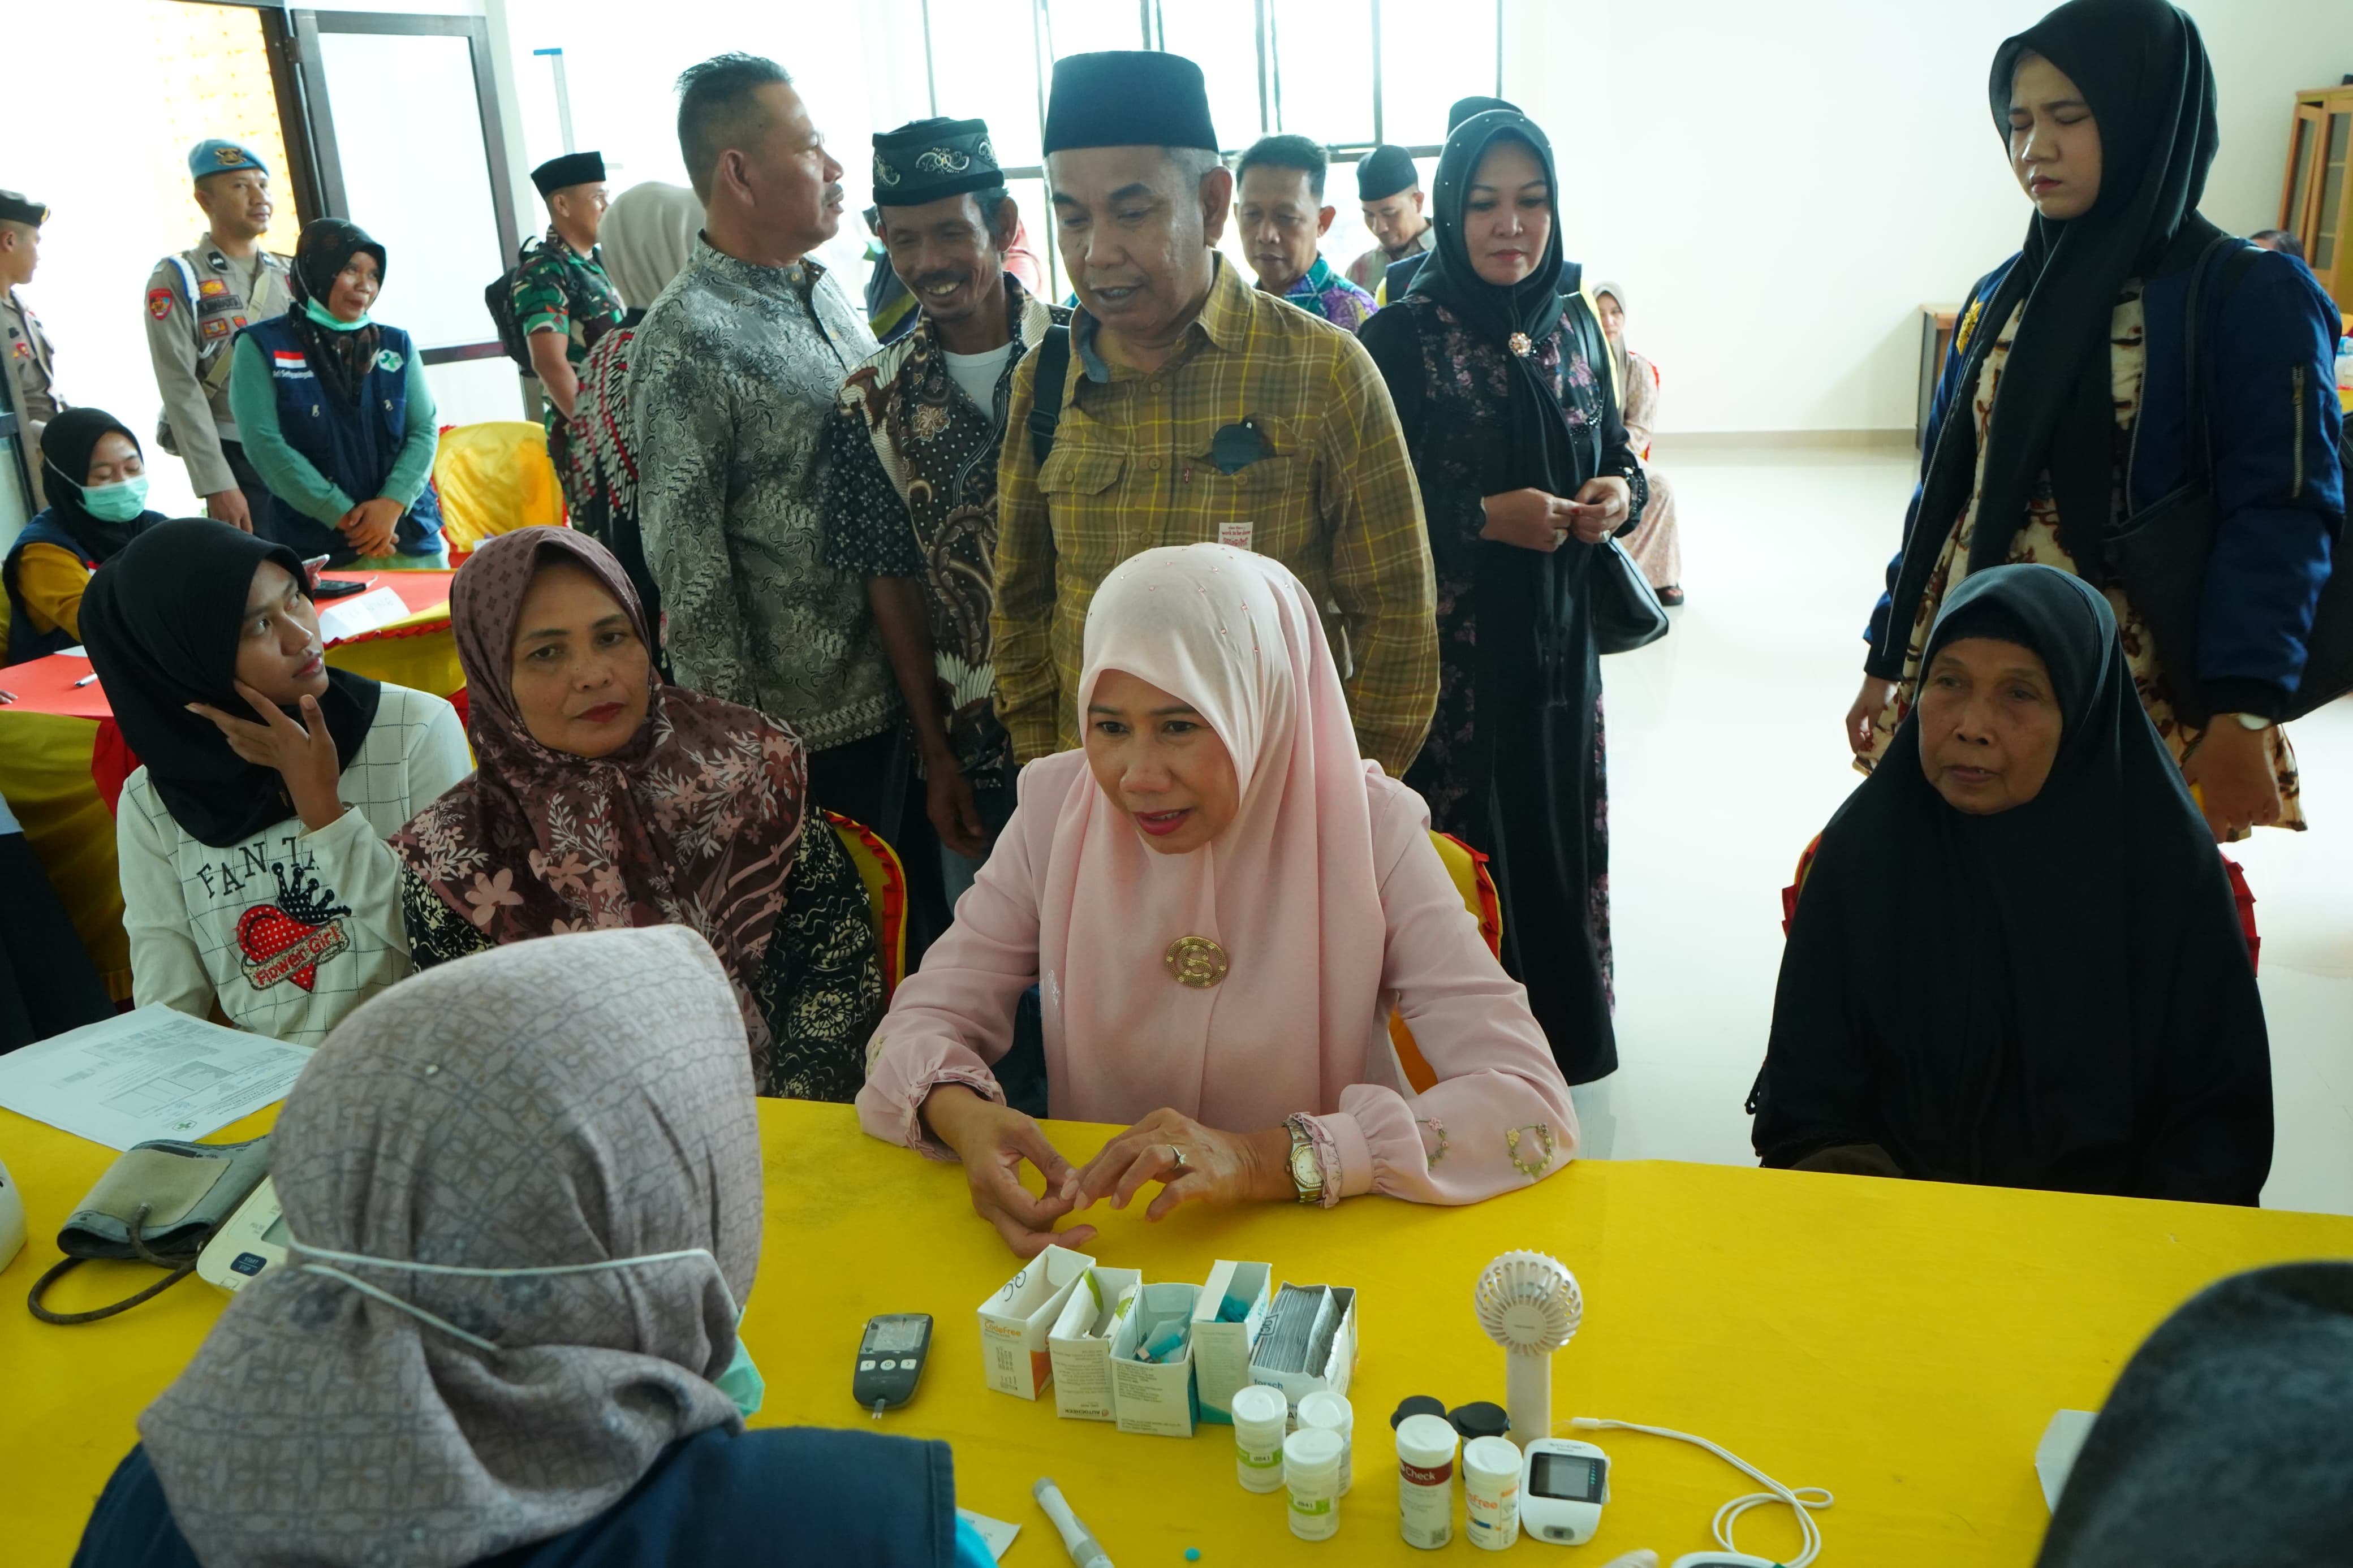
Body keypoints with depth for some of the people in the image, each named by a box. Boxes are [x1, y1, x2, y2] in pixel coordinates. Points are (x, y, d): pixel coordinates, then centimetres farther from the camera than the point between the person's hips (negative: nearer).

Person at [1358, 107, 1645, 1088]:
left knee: (1561, 820, 13)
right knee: (1464, 833, 1)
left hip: (1558, 632, 5)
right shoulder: (1403, 336, -8)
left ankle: (1565, 1027, 33)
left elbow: (1615, 451, 15)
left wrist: (1619, 493, -7)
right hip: (1449, 641, -5)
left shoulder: (1574, 325, 8)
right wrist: (1486, 518, -20)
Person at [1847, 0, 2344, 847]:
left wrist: (2242, 718, -22)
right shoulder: (2001, 297, 9)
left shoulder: (2249, 296, -6)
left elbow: (2281, 514, -13)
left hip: (2144, 710, -4)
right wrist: (1887, 659, 13)